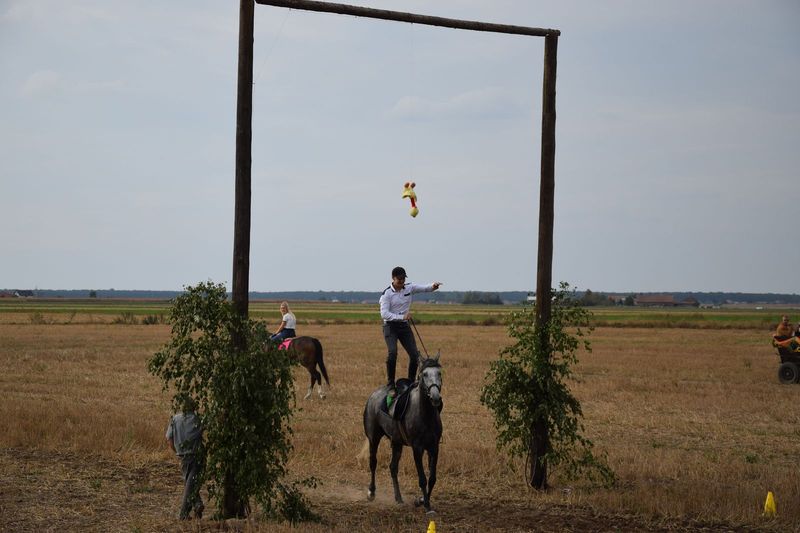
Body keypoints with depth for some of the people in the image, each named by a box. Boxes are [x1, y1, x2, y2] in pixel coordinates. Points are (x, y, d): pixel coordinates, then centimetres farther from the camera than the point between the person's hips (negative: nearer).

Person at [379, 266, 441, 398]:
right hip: (390, 326, -5)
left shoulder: (409, 288, 3)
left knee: (414, 354, -3)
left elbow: (424, 288, 2)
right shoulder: (387, 293, -11)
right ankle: (390, 385, -17)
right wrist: (402, 317, -28)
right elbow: (384, 314, -18)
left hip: (404, 326, 5)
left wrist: (433, 287, -22)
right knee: (392, 352, -24)